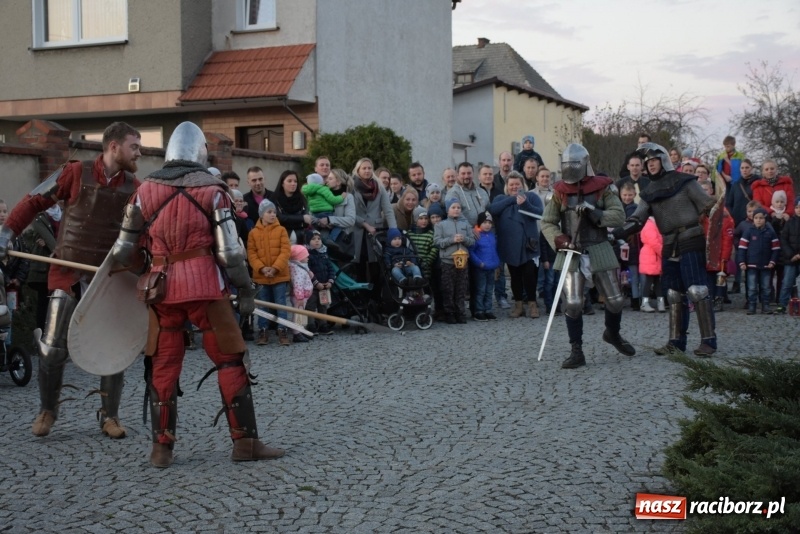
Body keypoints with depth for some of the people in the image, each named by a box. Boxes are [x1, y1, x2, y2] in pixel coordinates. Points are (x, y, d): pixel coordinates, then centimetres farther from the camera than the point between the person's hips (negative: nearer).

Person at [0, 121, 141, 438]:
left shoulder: (134, 188, 0)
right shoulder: (75, 173, -9)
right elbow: (34, 202, -4)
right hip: (67, 275, -2)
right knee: (53, 348, 0)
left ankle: (110, 416, 18)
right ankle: (47, 410, 22)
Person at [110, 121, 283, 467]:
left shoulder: (147, 189, 6)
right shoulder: (211, 189, -1)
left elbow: (124, 250, 9)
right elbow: (229, 248, -5)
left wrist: (121, 271, 30)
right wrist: (245, 286, 5)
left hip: (162, 286, 3)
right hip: (204, 284, -3)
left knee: (163, 366, 12)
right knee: (230, 361, 5)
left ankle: (162, 448, 14)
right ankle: (245, 441, 6)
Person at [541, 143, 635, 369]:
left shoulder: (601, 188, 0)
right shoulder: (561, 192, 3)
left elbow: (619, 216, -7)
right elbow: (547, 223, 6)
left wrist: (594, 213, -21)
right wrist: (560, 241, -12)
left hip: (599, 250, 0)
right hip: (571, 253, 0)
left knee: (615, 300, 7)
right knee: (573, 304, -7)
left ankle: (612, 334, 37)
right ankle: (576, 352, 4)